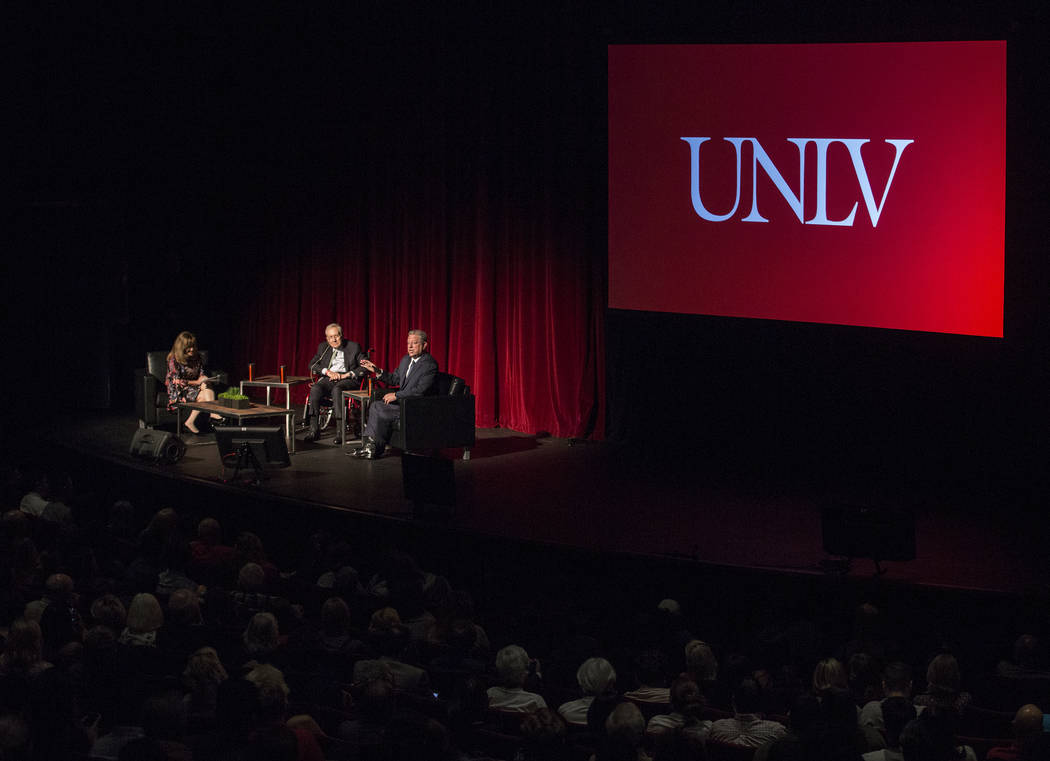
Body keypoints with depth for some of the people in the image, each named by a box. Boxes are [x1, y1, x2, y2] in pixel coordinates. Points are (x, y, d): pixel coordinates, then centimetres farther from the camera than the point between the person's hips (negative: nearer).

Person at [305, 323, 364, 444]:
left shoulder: (353, 347, 6)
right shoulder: (323, 347, 17)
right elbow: (312, 365, 10)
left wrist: (347, 375, -15)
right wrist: (328, 372, -8)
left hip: (348, 379, -3)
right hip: (328, 378, 3)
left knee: (337, 389, -38)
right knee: (315, 389, -30)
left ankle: (340, 431, -39)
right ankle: (314, 429, -31)